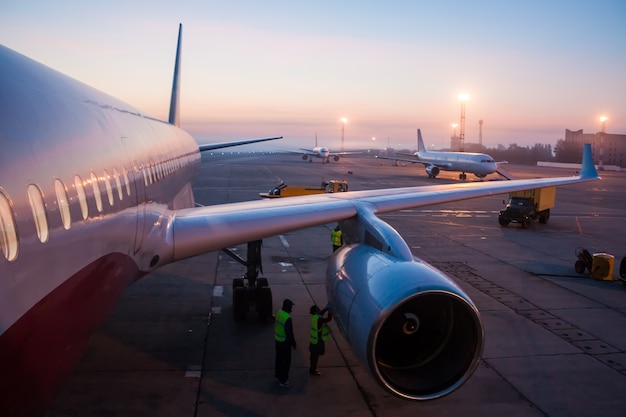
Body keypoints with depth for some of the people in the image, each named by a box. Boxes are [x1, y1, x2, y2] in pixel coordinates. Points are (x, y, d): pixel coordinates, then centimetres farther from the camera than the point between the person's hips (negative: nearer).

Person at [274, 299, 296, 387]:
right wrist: (293, 343, -11)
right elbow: (289, 332, -23)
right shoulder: (287, 318, -28)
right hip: (285, 342, -9)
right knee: (286, 361, 3)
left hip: (277, 340, 9)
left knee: (279, 358, 23)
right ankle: (283, 380, 11)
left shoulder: (279, 313, -2)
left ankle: (278, 375, 39)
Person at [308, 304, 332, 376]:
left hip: (314, 339, 9)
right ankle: (313, 371, 18)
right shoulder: (319, 319, -28)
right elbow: (329, 318, -29)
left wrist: (327, 308, 2)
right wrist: (330, 310, -20)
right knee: (315, 356, 5)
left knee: (313, 355, 21)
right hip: (318, 340, -9)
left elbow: (321, 313, 13)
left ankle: (312, 368, 36)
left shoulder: (315, 317, -1)